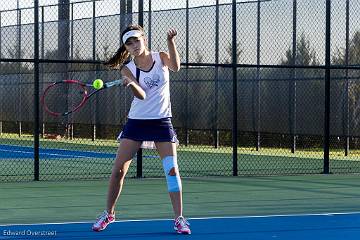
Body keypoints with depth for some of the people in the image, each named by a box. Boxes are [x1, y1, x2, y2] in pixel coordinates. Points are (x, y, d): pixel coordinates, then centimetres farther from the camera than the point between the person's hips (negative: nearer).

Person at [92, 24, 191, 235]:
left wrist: (171, 42, -34)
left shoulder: (161, 57, 0)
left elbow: (175, 67, -22)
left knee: (172, 168, -10)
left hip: (162, 122, 0)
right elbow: (142, 95, -17)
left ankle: (179, 218, -4)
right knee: (118, 169, -1)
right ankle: (109, 213, 16)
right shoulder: (127, 69, -3)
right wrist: (130, 84, -38)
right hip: (136, 122, 1)